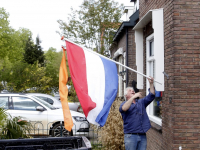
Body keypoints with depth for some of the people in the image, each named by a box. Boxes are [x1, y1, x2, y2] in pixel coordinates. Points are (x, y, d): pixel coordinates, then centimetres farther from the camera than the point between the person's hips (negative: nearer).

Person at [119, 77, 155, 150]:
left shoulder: (141, 102, 20)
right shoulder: (124, 103, 5)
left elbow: (151, 96, 9)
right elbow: (124, 108, -19)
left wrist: (151, 84, -3)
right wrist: (133, 97, -22)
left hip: (142, 136, 4)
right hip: (131, 135, -4)